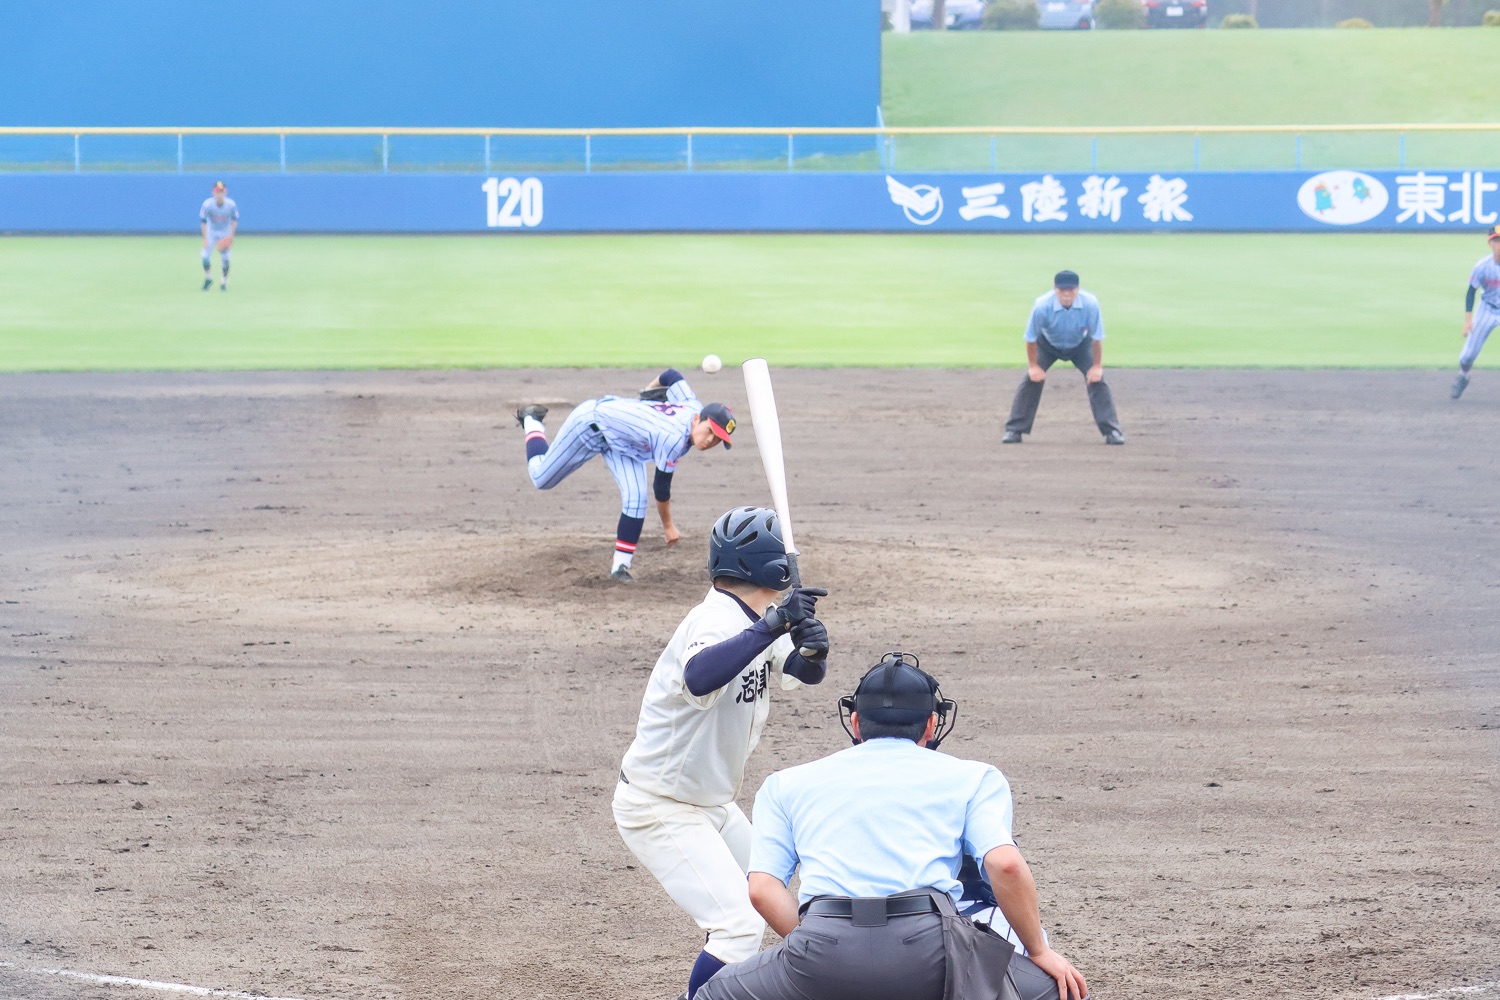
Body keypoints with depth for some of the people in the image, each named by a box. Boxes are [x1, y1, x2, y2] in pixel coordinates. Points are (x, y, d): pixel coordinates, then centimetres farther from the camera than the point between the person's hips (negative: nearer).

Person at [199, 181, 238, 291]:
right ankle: (208, 279, 12)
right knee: (205, 256, -11)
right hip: (211, 232, 0)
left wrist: (231, 236, -13)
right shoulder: (207, 204, -23)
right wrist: (205, 239, -18)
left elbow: (235, 220, -5)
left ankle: (224, 282, 14)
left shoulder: (231, 205, -21)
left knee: (225, 258, -5)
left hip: (225, 234, 0)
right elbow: (203, 221, -14)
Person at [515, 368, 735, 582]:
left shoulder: (694, 407, -19)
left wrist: (648, 392, 21)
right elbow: (661, 487, -28)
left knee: (635, 497, -15)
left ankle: (620, 565, -4)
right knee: (542, 478, 12)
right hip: (589, 422, -7)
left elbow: (672, 376, 0)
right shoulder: (673, 439, -41)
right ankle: (532, 423, 39)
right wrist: (668, 526, -13)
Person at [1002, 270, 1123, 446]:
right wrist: (1033, 365, -15)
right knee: (1031, 380, -12)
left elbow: (1097, 336, -21)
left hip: (1080, 345, 0)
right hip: (1048, 345, 0)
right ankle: (1014, 430, -3)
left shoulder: (1090, 304, -35)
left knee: (1097, 379, -14)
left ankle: (1111, 431, -7)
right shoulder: (1042, 306, -37)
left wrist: (1097, 366, -17)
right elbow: (1031, 337, -21)